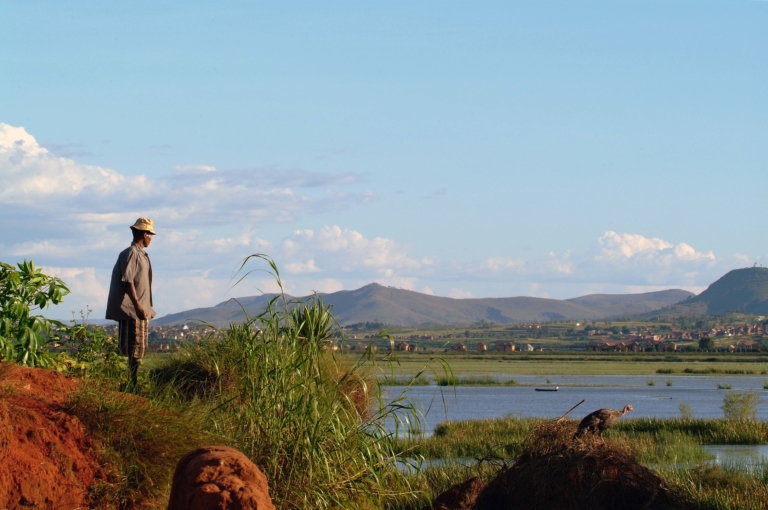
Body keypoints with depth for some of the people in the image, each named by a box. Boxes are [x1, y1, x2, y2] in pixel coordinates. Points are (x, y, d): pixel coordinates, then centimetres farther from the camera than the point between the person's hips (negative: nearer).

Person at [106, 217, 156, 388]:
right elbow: (127, 281, -20)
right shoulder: (130, 254, -13)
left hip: (141, 310, 10)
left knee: (140, 350, 11)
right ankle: (132, 385, -8)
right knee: (134, 350, -9)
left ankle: (135, 384, 15)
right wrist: (138, 306, -25)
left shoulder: (141, 255, 17)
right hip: (132, 311, -10)